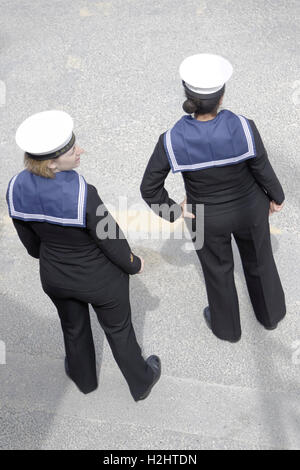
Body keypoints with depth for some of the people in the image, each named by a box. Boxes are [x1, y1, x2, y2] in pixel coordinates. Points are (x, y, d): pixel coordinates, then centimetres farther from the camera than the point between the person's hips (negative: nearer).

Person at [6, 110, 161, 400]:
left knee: (73, 326, 32)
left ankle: (83, 376, 59)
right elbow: (112, 241, -22)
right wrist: (134, 265, -2)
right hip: (101, 279, -4)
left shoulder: (17, 188, -20)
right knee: (118, 330, 23)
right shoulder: (82, 195, -37)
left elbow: (30, 239, -3)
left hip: (55, 277, 4)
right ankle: (141, 383, 50)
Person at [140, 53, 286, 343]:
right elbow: (263, 172, -14)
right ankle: (270, 313, 55)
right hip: (249, 209, 1)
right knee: (259, 258, 29)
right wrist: (276, 197, 6)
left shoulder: (172, 141, -28)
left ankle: (227, 326, 51)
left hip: (207, 217, 0)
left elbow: (149, 189, -20)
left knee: (218, 269, 26)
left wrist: (174, 211, -4)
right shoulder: (243, 129, -29)